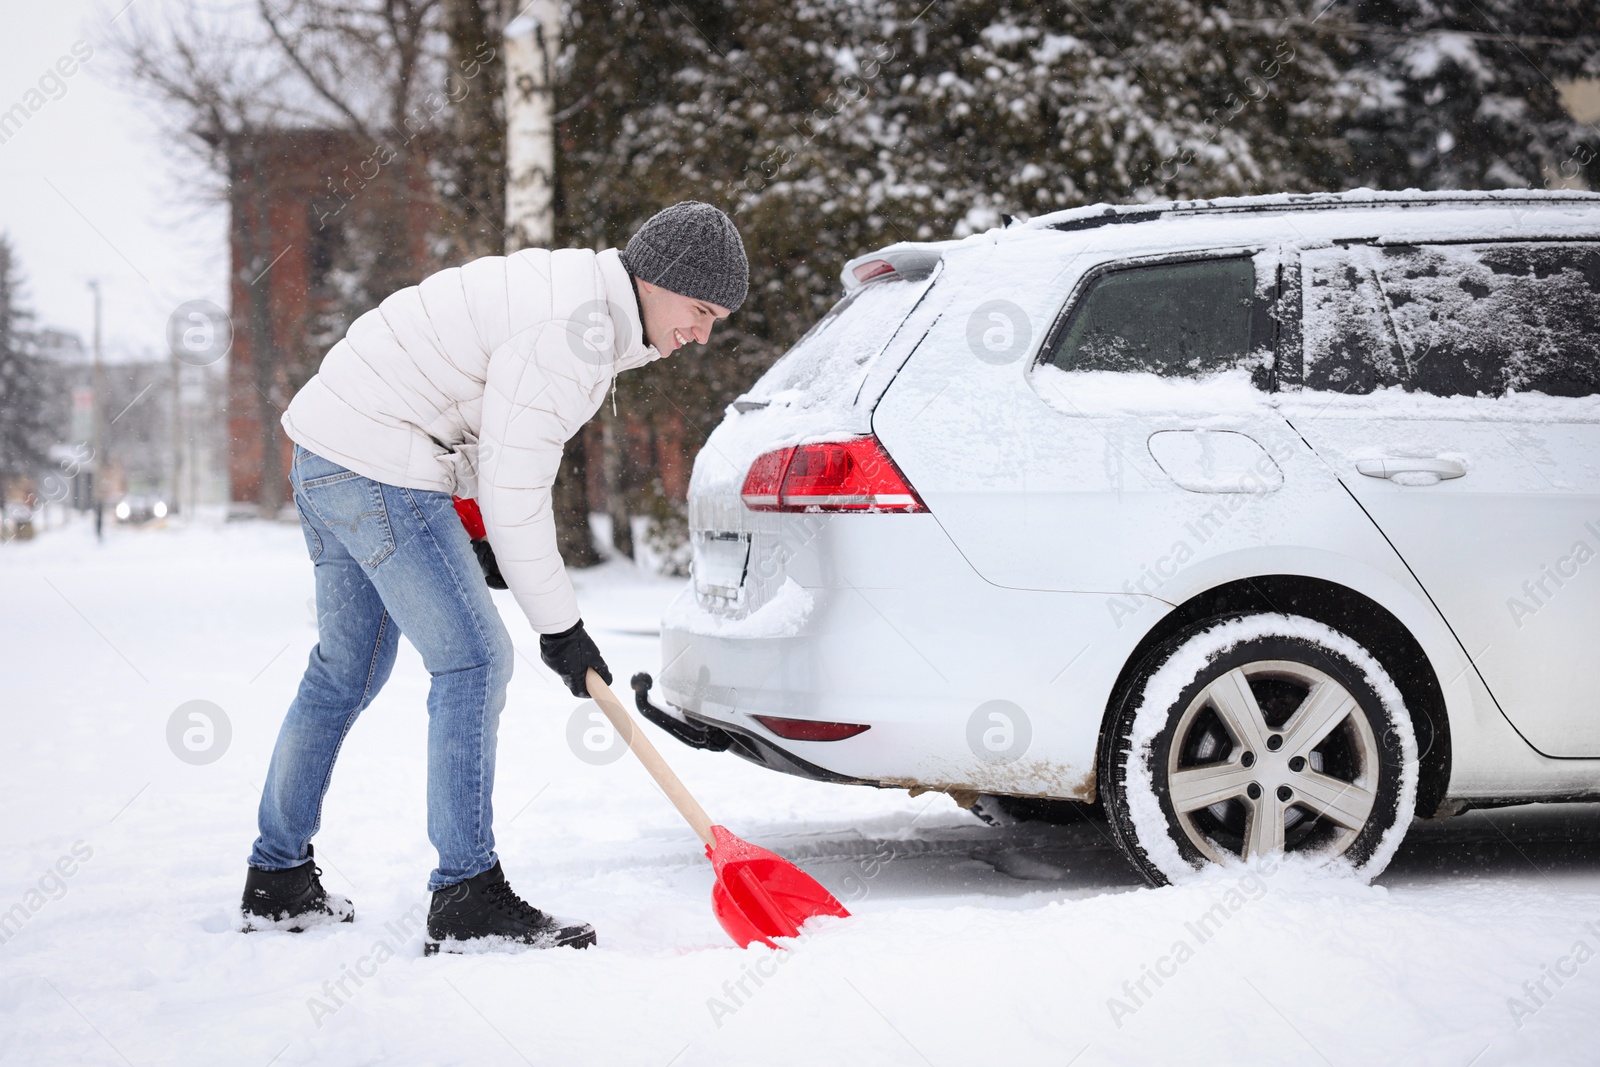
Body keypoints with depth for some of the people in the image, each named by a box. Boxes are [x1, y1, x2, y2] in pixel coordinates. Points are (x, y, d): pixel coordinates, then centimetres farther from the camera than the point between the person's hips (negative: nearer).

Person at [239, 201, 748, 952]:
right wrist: (559, 627, -14)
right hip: (377, 465, -11)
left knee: (349, 667, 17)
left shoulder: (576, 293, 11)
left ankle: (277, 883, 27)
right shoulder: (569, 332, -22)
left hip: (329, 460, 11)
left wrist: (476, 533, 17)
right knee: (473, 659, -9)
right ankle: (467, 899, -7)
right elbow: (515, 493, -21)